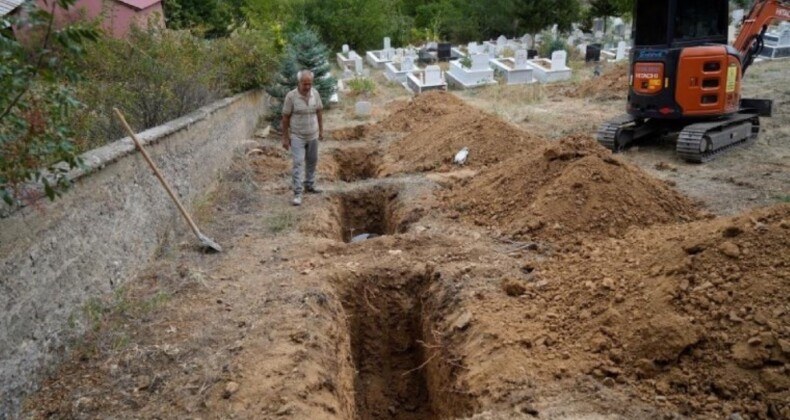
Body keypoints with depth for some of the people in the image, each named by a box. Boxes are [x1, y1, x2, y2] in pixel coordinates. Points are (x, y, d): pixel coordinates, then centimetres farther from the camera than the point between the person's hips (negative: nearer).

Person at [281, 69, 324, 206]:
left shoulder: (315, 93, -4)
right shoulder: (291, 96, -17)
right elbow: (285, 117, -11)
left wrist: (321, 130, 11)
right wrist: (285, 137, -9)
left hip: (313, 135, 5)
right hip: (297, 136, -5)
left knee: (312, 162, 16)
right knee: (298, 163, -9)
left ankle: (309, 185, 34)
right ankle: (297, 193, -8)